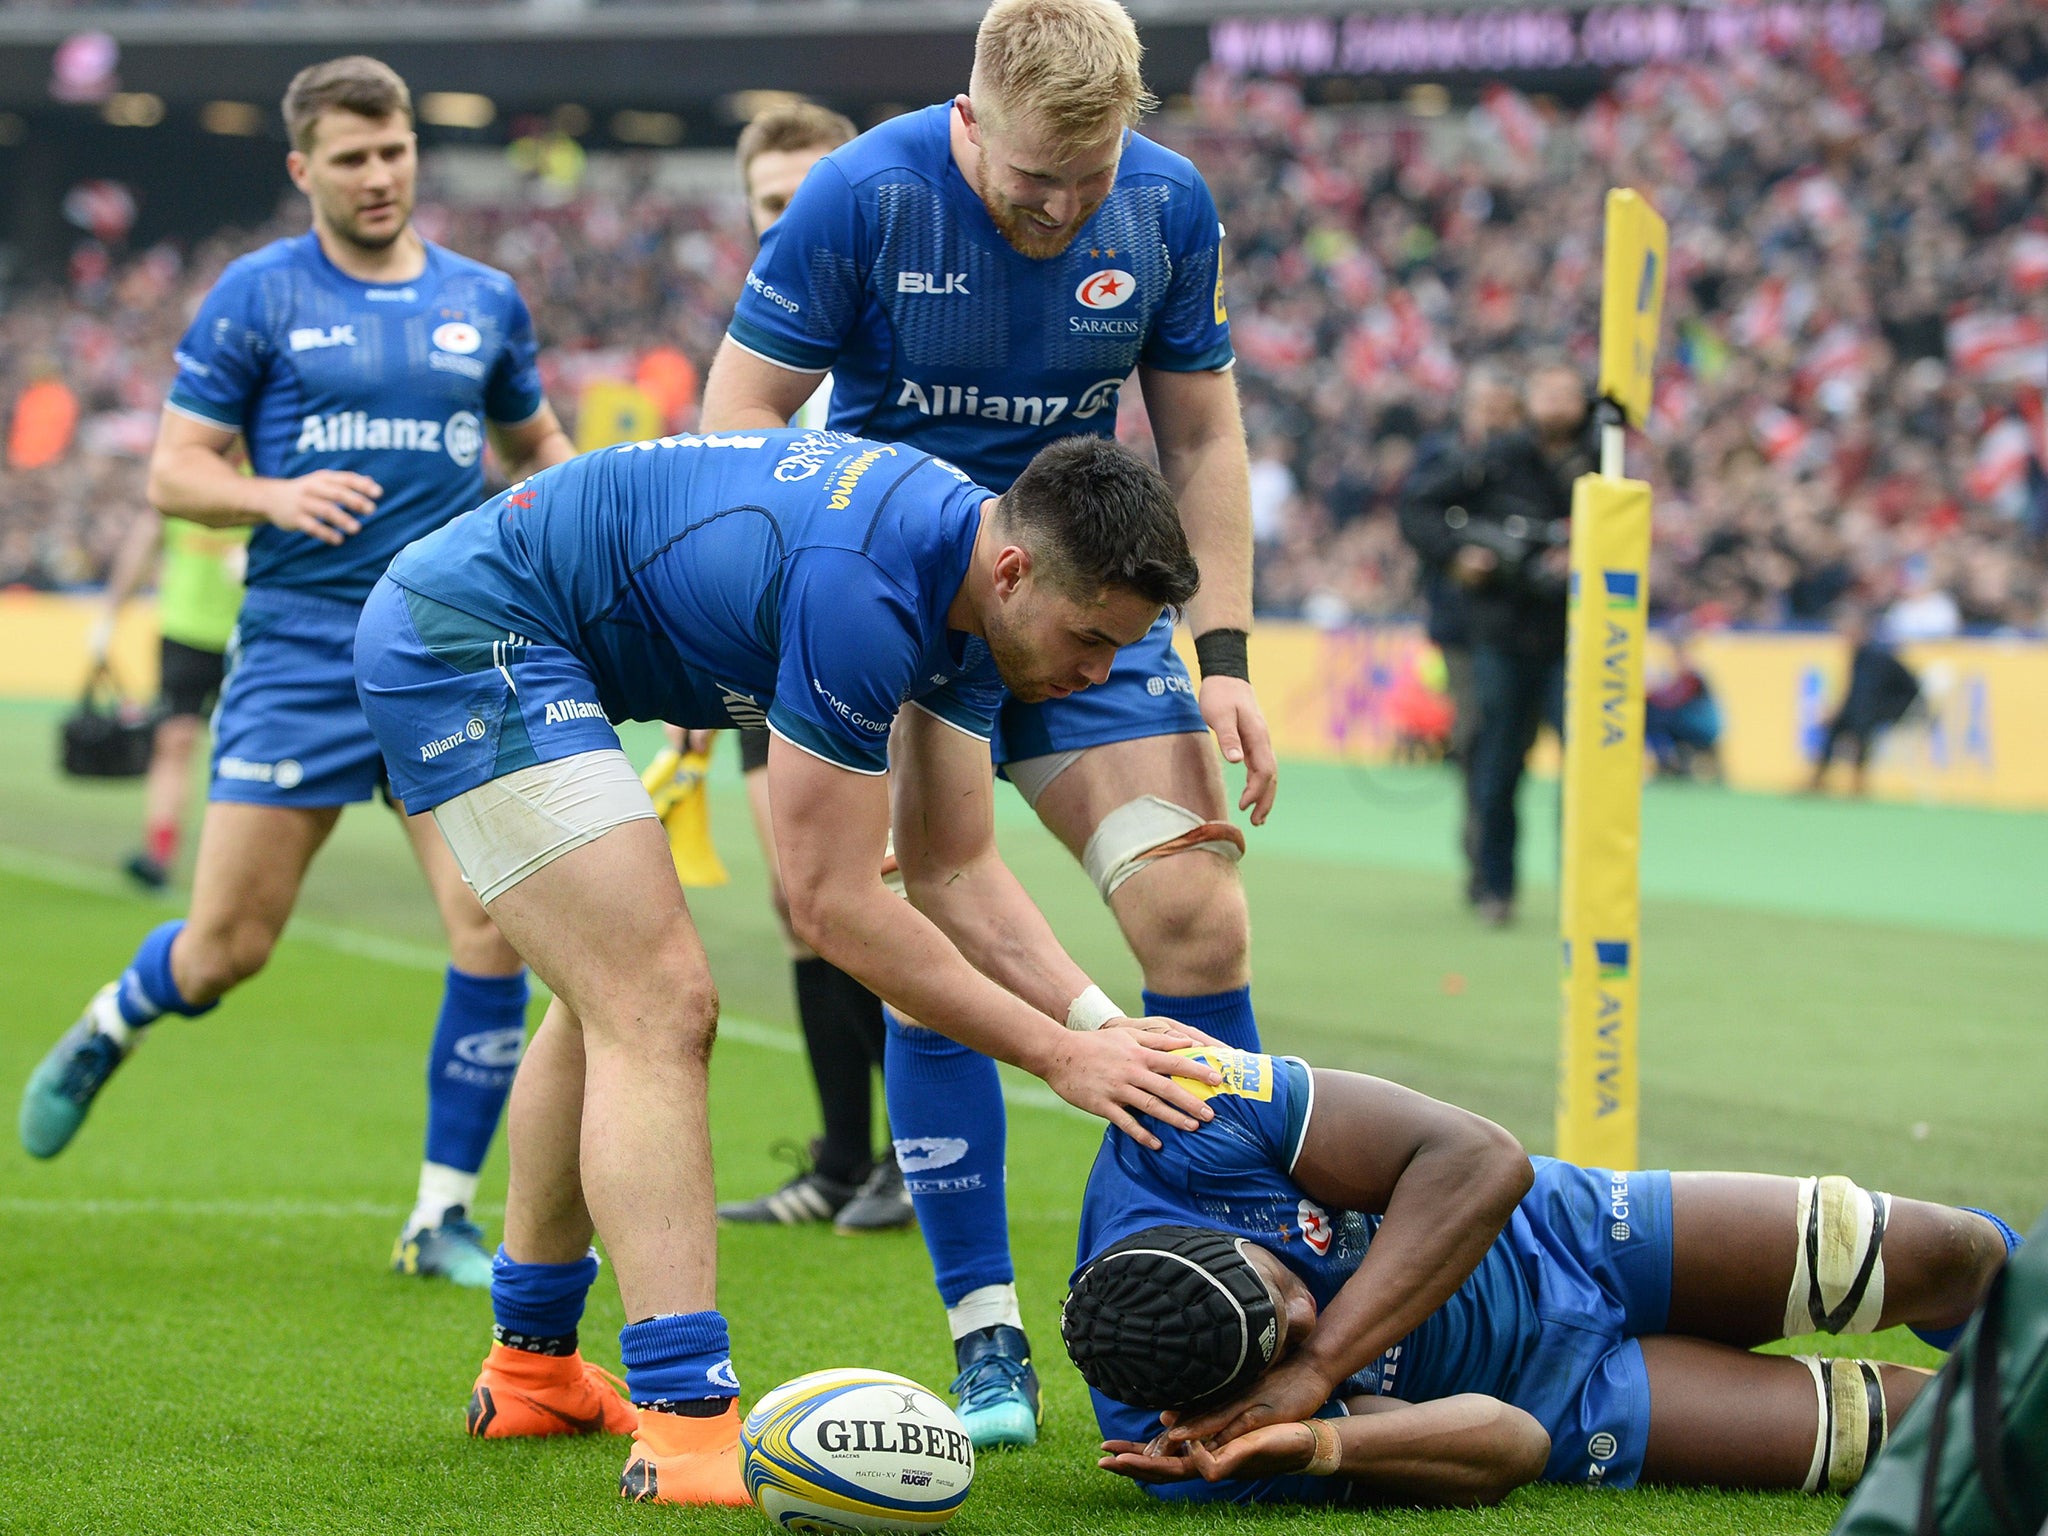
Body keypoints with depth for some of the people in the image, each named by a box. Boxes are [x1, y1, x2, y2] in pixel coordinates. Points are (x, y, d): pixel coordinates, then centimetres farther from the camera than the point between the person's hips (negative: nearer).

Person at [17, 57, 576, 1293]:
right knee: (229, 947, 0)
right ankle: (108, 1031, 36)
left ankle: (444, 1218, 3)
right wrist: (275, 497, -19)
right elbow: (175, 469, 0)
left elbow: (534, 441, 25)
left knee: (494, 932, -11)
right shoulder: (257, 297, 0)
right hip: (299, 649, -2)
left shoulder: (485, 301, 10)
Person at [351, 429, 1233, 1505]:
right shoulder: (862, 587, -30)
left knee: (612, 1002, 23)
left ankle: (533, 1371, 37)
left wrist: (1101, 1022, -7)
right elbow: (832, 902, -25)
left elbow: (953, 868, 6)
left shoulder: (968, 578, -1)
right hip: (463, 637, -11)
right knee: (658, 1010, -18)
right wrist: (1060, 1056, -20)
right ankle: (687, 1429, -24)